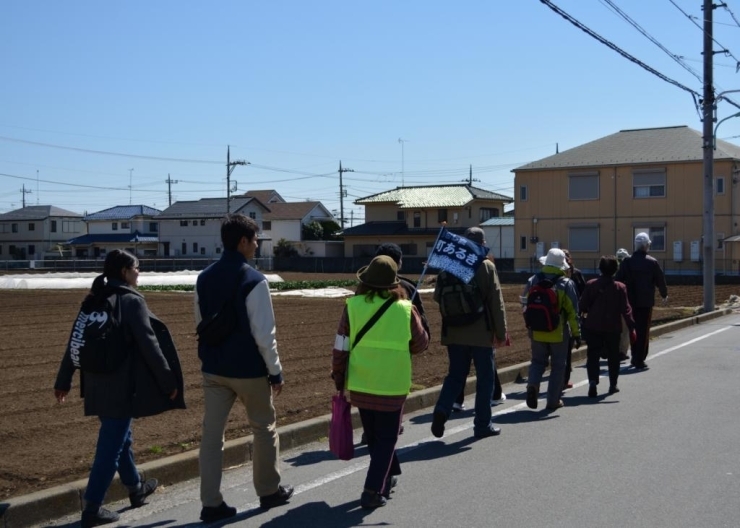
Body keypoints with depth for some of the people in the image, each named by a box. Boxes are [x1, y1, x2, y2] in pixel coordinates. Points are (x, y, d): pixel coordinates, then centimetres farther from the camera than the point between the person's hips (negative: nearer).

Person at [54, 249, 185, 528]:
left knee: (119, 438, 22)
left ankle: (136, 488, 39)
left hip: (98, 384, 8)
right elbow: (149, 344, -14)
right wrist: (168, 381, -7)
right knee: (111, 445, -1)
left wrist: (63, 380, 19)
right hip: (122, 386, -8)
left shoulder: (93, 301, 9)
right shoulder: (132, 301, -13)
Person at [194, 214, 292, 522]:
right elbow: (264, 334, -17)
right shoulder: (253, 280, -17)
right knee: (264, 430, 14)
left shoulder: (204, 278, 5)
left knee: (212, 434, 6)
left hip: (213, 369, 6)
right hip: (249, 370, -5)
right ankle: (269, 491, 27)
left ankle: (211, 503, 7)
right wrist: (276, 372, -9)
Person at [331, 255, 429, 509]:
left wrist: (338, 378, 8)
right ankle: (373, 491, 0)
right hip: (392, 388, -2)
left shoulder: (353, 306, -7)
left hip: (360, 386, 2)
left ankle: (388, 476, 39)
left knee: (374, 437, 21)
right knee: (386, 439, 9)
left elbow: (340, 348, -4)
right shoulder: (405, 309, -9)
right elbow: (421, 344, 3)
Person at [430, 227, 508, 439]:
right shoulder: (487, 266, -8)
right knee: (485, 378, 9)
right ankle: (482, 425, 13)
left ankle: (441, 410, -7)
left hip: (454, 333, 4)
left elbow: (437, 296, 6)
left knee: (455, 375, 14)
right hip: (481, 333, -3)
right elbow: (497, 303, -8)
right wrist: (501, 333, -2)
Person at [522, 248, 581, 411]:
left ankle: (532, 384, -10)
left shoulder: (533, 281, -1)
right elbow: (572, 311, -7)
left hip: (537, 331, 2)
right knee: (557, 366, 10)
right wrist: (576, 333, 0)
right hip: (558, 332, -2)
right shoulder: (566, 284, -9)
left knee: (538, 361, 17)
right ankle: (553, 400, 12)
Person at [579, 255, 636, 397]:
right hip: (613, 327, 0)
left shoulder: (591, 284, -4)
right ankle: (613, 385, 21)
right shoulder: (620, 287, -6)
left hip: (593, 326, 0)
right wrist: (631, 327, -6)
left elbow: (582, 305, -3)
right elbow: (626, 309, -9)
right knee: (613, 356, 14)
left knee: (593, 355, 3)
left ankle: (593, 381, -16)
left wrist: (583, 316, 16)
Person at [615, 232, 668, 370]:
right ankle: (639, 360, -2)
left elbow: (619, 280, -1)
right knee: (643, 331, 1)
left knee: (633, 329, 16)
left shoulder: (627, 262, -2)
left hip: (631, 301, 3)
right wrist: (664, 295, 18)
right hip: (646, 302, -3)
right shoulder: (652, 262, -7)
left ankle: (635, 357, 24)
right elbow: (660, 280, 1)